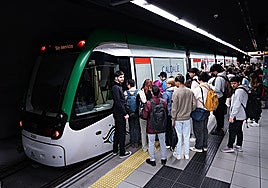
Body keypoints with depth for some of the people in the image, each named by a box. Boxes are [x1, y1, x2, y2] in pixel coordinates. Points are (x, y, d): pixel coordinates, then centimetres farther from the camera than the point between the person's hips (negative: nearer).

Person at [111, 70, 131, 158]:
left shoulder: (118, 86, 15)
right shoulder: (116, 87, -16)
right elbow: (118, 102, -22)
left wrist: (124, 112, 15)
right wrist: (125, 114, -20)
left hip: (118, 113, 10)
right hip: (120, 114, -10)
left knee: (117, 131, 17)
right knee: (122, 133, -1)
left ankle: (115, 150, 29)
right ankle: (122, 153, 9)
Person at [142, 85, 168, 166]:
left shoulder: (148, 103, -20)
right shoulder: (164, 102, -10)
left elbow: (145, 116, -17)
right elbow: (167, 113, 2)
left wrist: (143, 110, 2)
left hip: (151, 127, -3)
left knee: (151, 143, 12)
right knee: (162, 142, 17)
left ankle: (152, 160, 24)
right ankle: (163, 159, 32)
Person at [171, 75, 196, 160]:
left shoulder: (176, 92, -17)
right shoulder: (190, 91, -4)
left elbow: (174, 107, -15)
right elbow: (194, 104, 0)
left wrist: (173, 119, -7)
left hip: (178, 118, -4)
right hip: (187, 118, 4)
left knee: (178, 136, 9)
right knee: (186, 137, 15)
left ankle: (178, 154, 23)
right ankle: (186, 154, 27)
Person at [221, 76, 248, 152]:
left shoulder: (239, 91, -19)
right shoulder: (244, 90, 13)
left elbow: (236, 105, -24)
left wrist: (232, 116, -20)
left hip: (236, 116, -10)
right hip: (241, 115, 10)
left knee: (232, 131, -2)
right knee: (239, 131, 17)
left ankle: (230, 147, 6)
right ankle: (239, 146, 27)